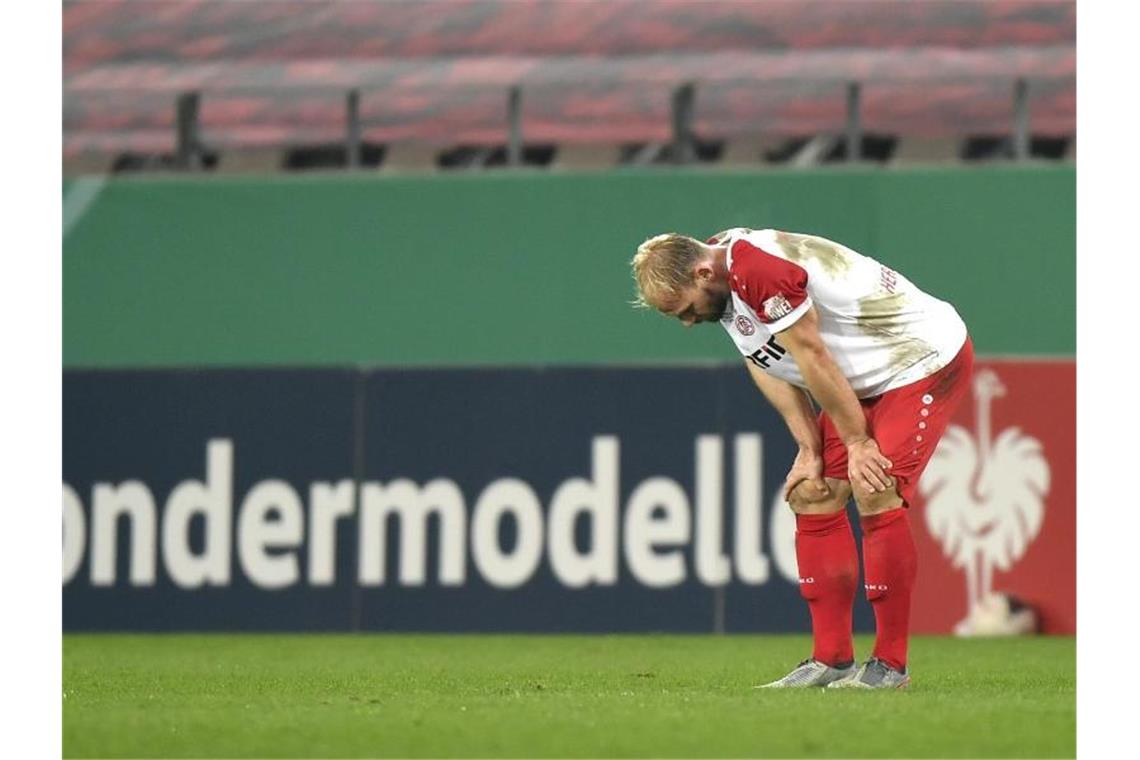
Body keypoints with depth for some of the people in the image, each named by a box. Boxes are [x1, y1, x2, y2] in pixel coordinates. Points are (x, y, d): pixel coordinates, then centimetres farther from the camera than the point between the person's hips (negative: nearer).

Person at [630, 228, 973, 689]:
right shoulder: (724, 285, 0)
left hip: (928, 360, -10)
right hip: (866, 382, 10)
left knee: (875, 496, -19)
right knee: (812, 495, 3)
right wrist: (809, 452, -1)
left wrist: (856, 443, -15)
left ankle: (890, 664, -13)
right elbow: (770, 366, 6)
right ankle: (831, 659, 5)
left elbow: (813, 359, -24)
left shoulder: (759, 270, -30)